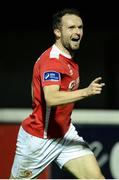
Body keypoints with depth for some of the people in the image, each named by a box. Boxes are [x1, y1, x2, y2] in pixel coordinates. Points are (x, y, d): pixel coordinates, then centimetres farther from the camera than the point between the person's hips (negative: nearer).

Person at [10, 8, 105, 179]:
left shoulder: (70, 59, 5)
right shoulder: (51, 60, -24)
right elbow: (51, 98, -41)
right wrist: (86, 92, -52)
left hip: (66, 134, 7)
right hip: (38, 138, -7)